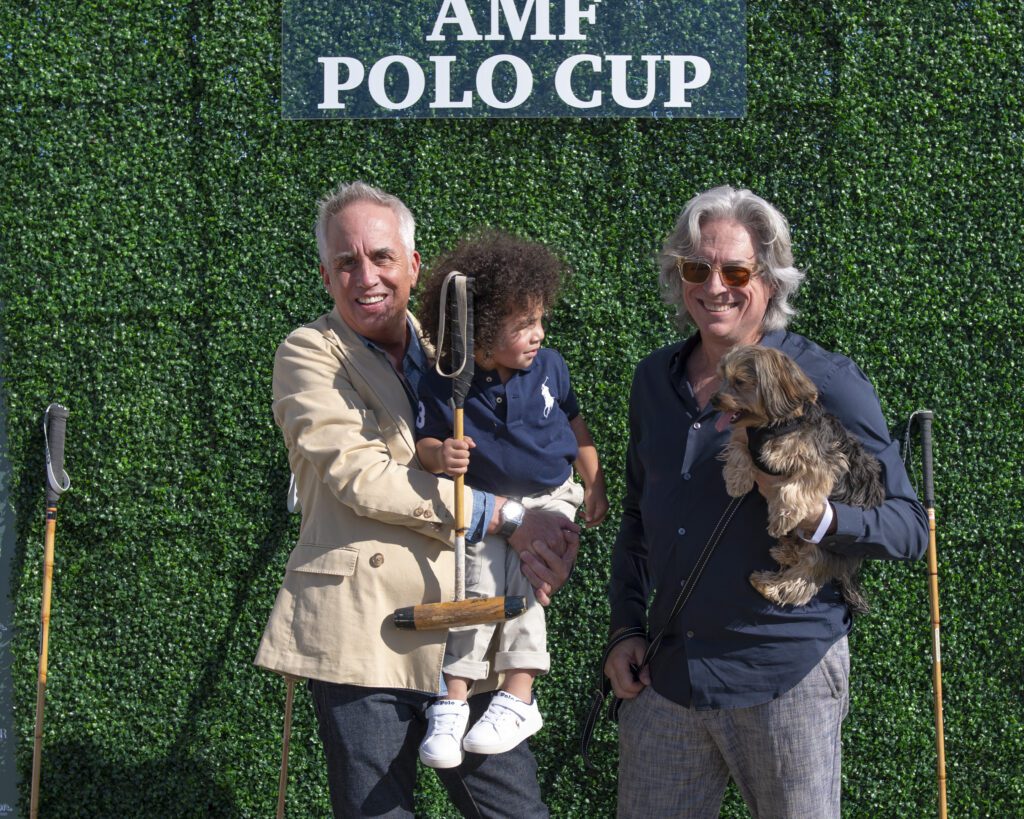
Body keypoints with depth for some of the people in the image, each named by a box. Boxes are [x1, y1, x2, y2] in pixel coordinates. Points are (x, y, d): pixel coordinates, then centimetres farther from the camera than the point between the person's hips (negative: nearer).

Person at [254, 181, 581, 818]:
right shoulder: (308, 355, 0)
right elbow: (358, 475, -14)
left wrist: (541, 540, -7)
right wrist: (502, 515, -14)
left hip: (470, 636, 4)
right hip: (364, 639, -4)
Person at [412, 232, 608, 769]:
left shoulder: (548, 367, -7)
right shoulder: (443, 386, -15)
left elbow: (575, 427, 7)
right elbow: (425, 443, -7)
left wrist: (594, 486, 10)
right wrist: (440, 456, -30)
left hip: (549, 499, 0)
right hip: (484, 504, 0)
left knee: (521, 585, -15)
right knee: (477, 588, -10)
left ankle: (518, 697, -11)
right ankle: (452, 701, -5)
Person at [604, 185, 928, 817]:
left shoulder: (826, 381, -9)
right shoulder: (655, 379, 9)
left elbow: (910, 528, -9)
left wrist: (817, 518, -26)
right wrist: (627, 628, 11)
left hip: (786, 676, -5)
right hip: (665, 674, 5)